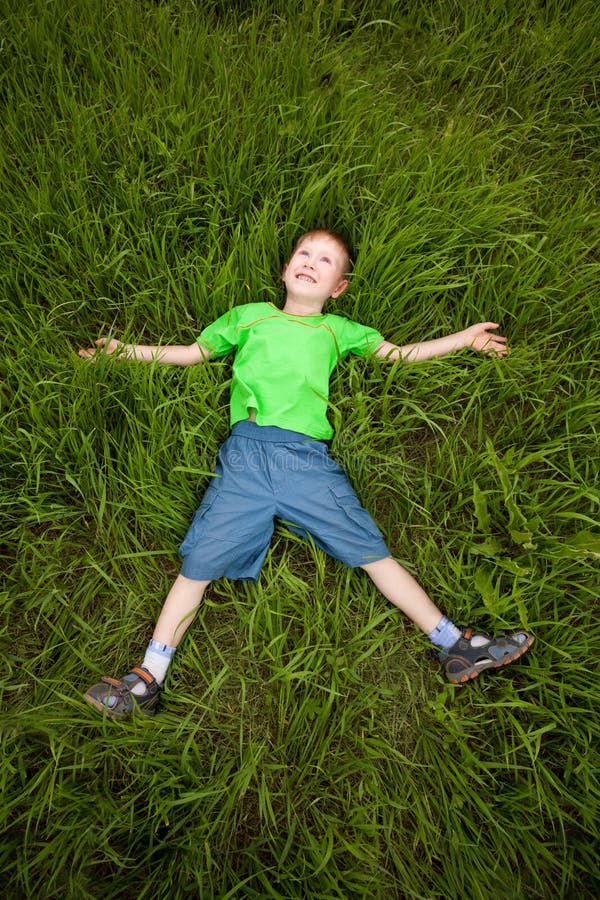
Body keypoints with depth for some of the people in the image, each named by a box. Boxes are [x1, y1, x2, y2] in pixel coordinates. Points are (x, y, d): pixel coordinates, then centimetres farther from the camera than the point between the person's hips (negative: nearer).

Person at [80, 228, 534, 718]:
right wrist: (125, 349, 30)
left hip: (309, 459, 0)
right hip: (246, 452, 0)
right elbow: (192, 353, 32)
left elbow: (400, 353, 30)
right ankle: (149, 678, 5)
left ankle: (456, 646, 6)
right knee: (199, 562, -7)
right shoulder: (248, 317, 26)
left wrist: (465, 338, 27)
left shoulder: (338, 330, 26)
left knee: (373, 552, -5)